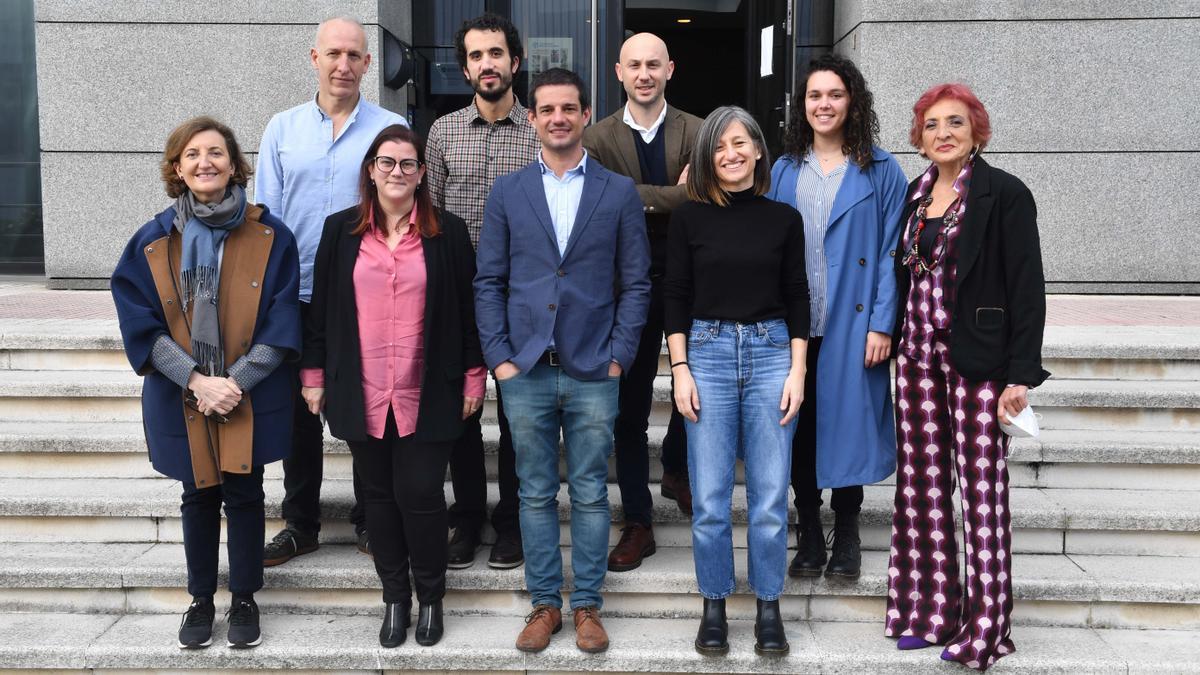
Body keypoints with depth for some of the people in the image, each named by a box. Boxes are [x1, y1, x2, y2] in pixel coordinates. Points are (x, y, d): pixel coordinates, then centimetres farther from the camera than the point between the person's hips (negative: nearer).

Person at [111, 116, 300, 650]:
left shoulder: (269, 236, -5)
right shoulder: (153, 241, -2)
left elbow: (280, 325, -7)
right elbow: (142, 327, -4)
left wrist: (235, 383, -15)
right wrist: (198, 381, -15)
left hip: (251, 399, -1)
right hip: (182, 400, 1)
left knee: (243, 497, 8)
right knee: (199, 497, 13)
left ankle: (244, 599, 26)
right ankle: (200, 599, 30)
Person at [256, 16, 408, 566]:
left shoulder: (392, 129, 0)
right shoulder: (282, 129, 6)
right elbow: (266, 214, 7)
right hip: (298, 297, 2)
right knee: (299, 414, 11)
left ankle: (370, 520, 23)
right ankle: (300, 524, 25)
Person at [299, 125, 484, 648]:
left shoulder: (448, 232, 1)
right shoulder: (341, 230, 6)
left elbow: (467, 309, 2)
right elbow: (321, 308, 8)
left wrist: (473, 379, 0)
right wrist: (314, 375, 7)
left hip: (428, 395, -2)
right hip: (362, 393, 2)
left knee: (419, 495, -1)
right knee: (379, 495, 10)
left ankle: (430, 596, 21)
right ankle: (394, 596, 26)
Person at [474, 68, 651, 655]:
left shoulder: (619, 192, 3)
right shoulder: (506, 193, 6)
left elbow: (636, 283, 3)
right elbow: (489, 282, 6)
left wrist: (618, 357, -4)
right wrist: (499, 357, -2)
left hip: (593, 374, -1)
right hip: (525, 372, 1)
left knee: (590, 495, 7)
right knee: (536, 495, 9)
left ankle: (587, 606, 20)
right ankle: (544, 603, 22)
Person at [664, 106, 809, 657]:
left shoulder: (784, 219, 6)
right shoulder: (689, 217, 3)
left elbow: (797, 298, 7)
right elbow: (675, 297, 3)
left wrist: (797, 370, 0)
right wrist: (680, 370, -4)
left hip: (771, 353, 1)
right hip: (707, 352, 0)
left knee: (770, 498, 2)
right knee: (709, 498, 2)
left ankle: (768, 609, 18)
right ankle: (714, 608, 18)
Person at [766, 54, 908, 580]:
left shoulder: (880, 171, 1)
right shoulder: (784, 170, 9)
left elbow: (891, 253, -3)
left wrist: (882, 324, -11)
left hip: (852, 323, -2)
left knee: (849, 421, 4)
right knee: (800, 426, 7)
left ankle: (846, 536, 20)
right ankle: (808, 533, 21)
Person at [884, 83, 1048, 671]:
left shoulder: (1004, 194, -6)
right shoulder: (915, 194, 12)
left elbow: (1027, 287, -9)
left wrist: (1022, 374, -14)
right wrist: (898, 345, 9)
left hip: (977, 359, -5)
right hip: (918, 356, 6)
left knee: (982, 490, -1)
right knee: (922, 485, 6)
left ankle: (985, 624, 9)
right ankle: (931, 610, 16)